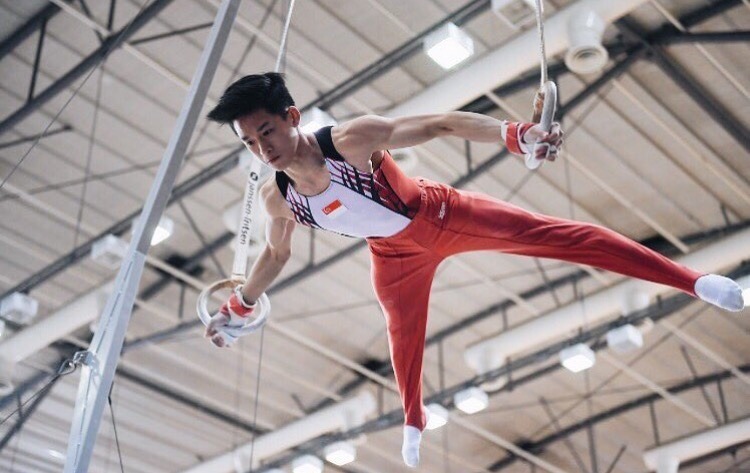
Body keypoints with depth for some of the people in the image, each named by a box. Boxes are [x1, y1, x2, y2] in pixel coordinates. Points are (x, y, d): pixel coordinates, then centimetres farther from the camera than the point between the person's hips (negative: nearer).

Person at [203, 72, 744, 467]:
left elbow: (439, 124, -38)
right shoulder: (277, 197, -17)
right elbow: (277, 253, 5)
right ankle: (415, 424, 52)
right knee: (404, 340, 21)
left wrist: (517, 134, -51)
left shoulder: (351, 139, -35)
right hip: (395, 254, 5)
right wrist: (236, 308, 13)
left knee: (551, 234, -15)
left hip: (440, 215, -4)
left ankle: (691, 279, -15)